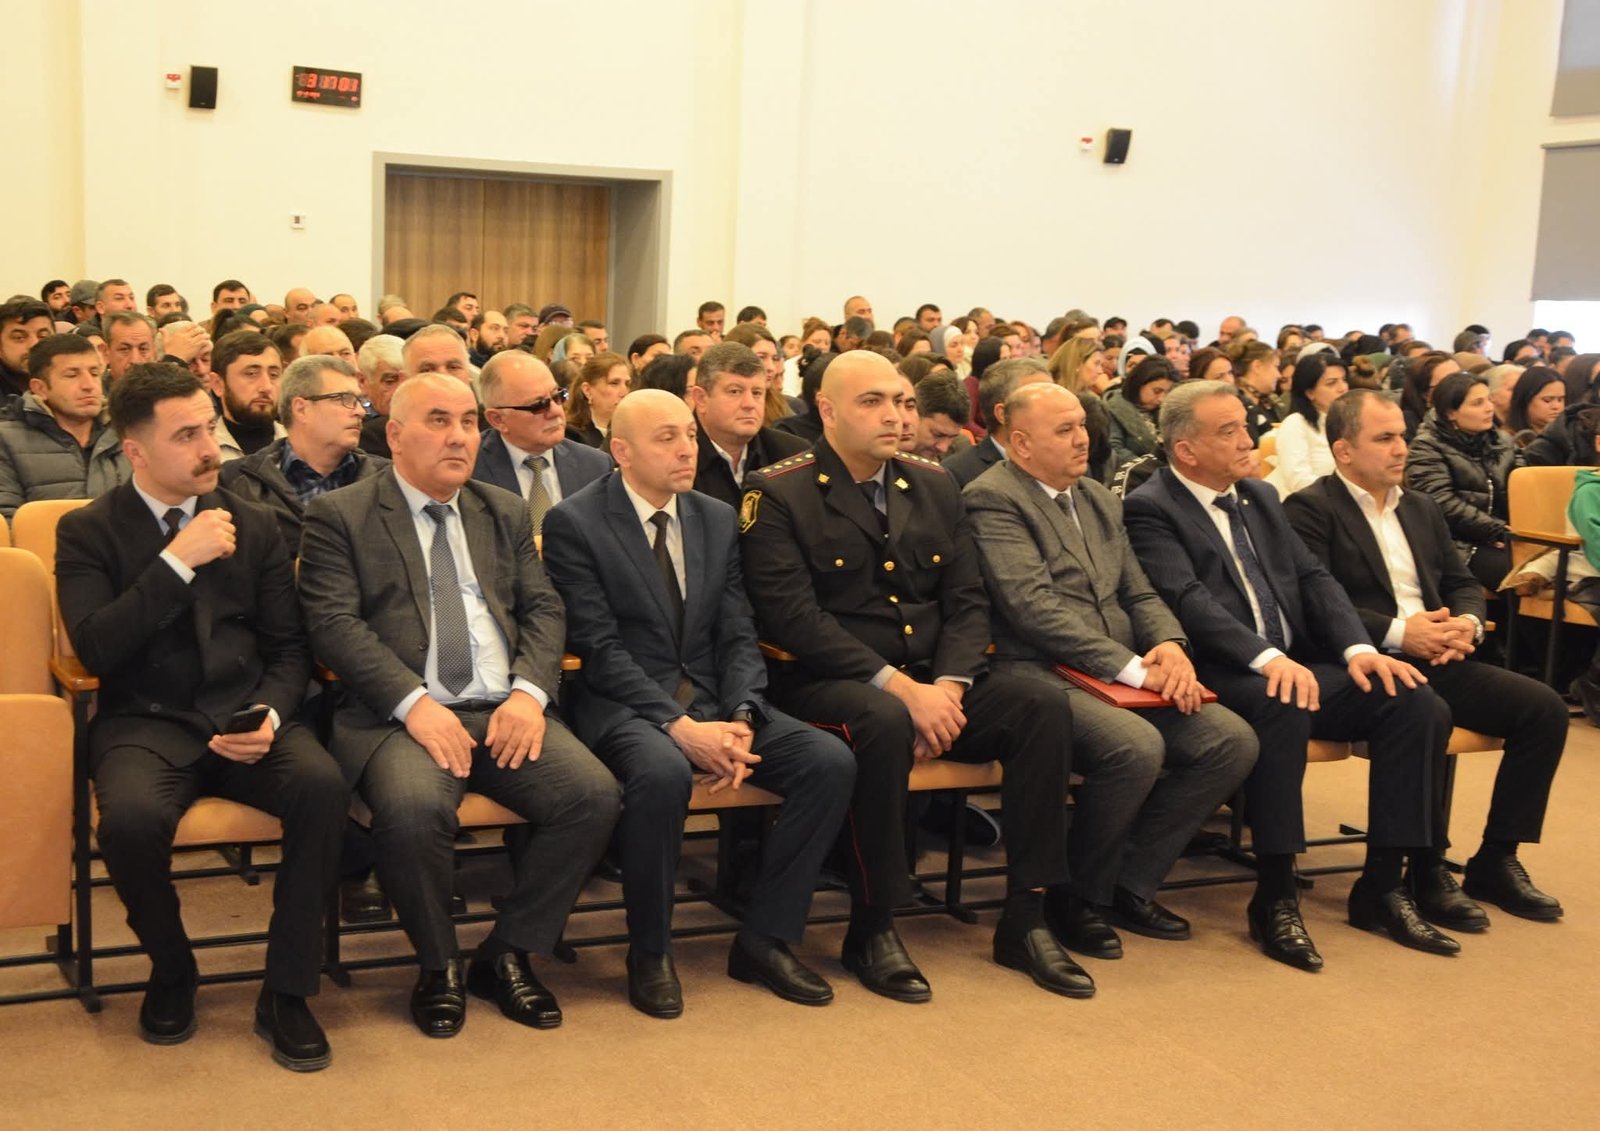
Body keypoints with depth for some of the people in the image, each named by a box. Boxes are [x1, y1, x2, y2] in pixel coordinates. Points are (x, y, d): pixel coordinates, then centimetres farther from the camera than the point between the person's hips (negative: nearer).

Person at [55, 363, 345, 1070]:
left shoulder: (254, 526, 12)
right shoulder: (87, 532, 4)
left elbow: (288, 648, 11)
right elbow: (95, 650, -10)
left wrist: (271, 716, -10)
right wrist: (176, 561, -15)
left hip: (244, 718, 2)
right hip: (145, 723, -2)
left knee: (323, 787, -30)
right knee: (131, 819, -34)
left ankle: (286, 991, -12)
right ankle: (171, 972, -1)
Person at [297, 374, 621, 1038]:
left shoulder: (505, 513, 20)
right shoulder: (339, 516, 5)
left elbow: (542, 609, 13)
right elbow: (335, 624, -6)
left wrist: (529, 690, -7)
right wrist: (413, 703, -19)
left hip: (504, 711, 4)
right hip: (399, 715, -4)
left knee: (594, 795, -20)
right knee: (413, 809, -34)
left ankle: (507, 955, 2)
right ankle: (438, 966, -4)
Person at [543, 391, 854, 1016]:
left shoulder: (718, 519, 12)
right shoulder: (575, 523, -5)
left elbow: (738, 635, 8)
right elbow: (600, 647, -12)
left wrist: (741, 719, -12)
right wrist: (679, 726, -22)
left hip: (712, 701, 6)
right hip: (623, 706, -5)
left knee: (831, 761, -16)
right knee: (663, 772, -38)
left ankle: (764, 937, -2)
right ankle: (649, 953, -13)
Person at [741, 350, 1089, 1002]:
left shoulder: (932, 486, 13)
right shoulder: (777, 494, -5)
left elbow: (967, 601, 9)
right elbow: (792, 616, -15)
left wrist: (948, 688, -11)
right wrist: (898, 687, -22)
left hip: (934, 683, 6)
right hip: (828, 683, -5)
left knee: (1046, 708, -17)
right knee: (885, 724, -37)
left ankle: (1025, 919, -8)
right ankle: (871, 931, -19)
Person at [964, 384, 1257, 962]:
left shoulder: (1099, 499, 21)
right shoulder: (992, 498, -6)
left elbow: (1138, 592, 20)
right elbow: (1032, 605, -17)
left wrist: (1169, 643, -3)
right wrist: (1132, 668, -18)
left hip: (1125, 674, 8)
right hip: (1038, 673, -8)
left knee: (1232, 741, -11)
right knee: (1137, 746, -33)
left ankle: (1129, 882, 3)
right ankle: (1079, 896, -7)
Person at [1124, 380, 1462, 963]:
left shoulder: (1261, 497, 20)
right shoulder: (1149, 509, -3)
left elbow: (1312, 577, 13)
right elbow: (1187, 598, -17)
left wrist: (1359, 648, -5)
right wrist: (1266, 658, -31)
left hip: (1300, 666, 7)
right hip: (1221, 676, -7)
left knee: (1416, 702, -14)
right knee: (1281, 709, -38)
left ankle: (1384, 885, -7)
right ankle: (1276, 898, -26)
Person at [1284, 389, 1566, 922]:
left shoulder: (1422, 508, 22)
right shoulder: (1309, 509, -3)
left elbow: (1464, 584, 20)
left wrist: (1467, 623, -3)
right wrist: (1397, 632, -21)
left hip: (1436, 659, 8)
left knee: (1544, 706, -10)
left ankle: (1496, 861, 0)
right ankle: (1428, 871, -18)